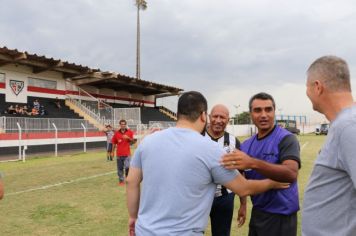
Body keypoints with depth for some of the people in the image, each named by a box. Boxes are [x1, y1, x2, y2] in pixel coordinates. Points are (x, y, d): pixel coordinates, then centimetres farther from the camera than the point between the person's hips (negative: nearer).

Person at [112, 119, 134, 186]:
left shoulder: (129, 132, 0)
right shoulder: (116, 133, 1)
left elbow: (132, 140, 5)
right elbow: (114, 143, 7)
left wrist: (128, 138, -15)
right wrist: (113, 152, 9)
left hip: (127, 154, -1)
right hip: (119, 154, 1)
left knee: (127, 167, -15)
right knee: (120, 168, 7)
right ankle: (121, 181, 23)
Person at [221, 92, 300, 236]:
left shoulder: (286, 139, -13)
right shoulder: (246, 144, 3)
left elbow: (291, 174, -29)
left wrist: (253, 163, -41)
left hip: (280, 215, -5)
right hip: (257, 212, 5)